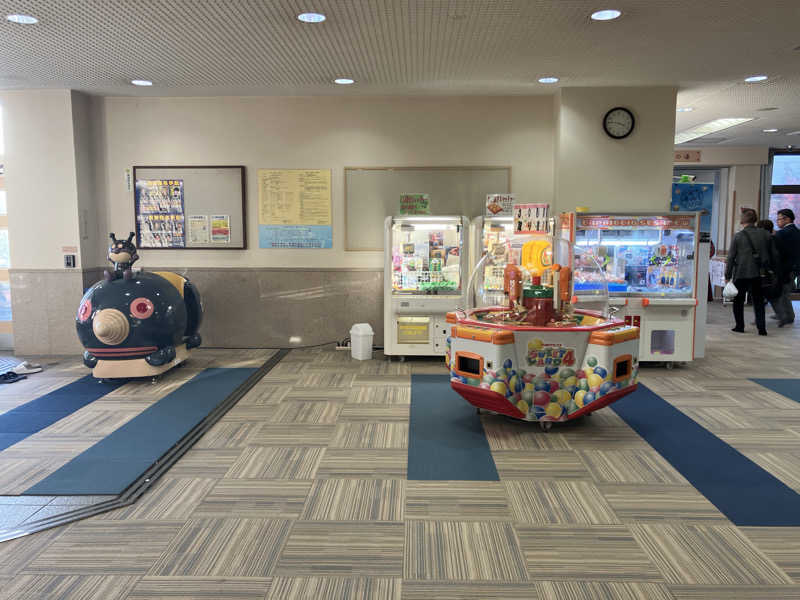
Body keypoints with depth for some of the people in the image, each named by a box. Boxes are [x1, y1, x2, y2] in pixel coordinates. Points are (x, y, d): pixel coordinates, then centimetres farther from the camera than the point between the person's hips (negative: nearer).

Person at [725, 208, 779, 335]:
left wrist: (727, 276, 0)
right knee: (758, 301, 10)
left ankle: (740, 326, 13)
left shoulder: (738, 236, -7)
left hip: (741, 274, -3)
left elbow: (731, 258, -6)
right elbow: (774, 255, 9)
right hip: (759, 274, 3)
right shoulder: (765, 235, 4)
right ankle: (761, 328, 5)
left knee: (738, 301, 11)